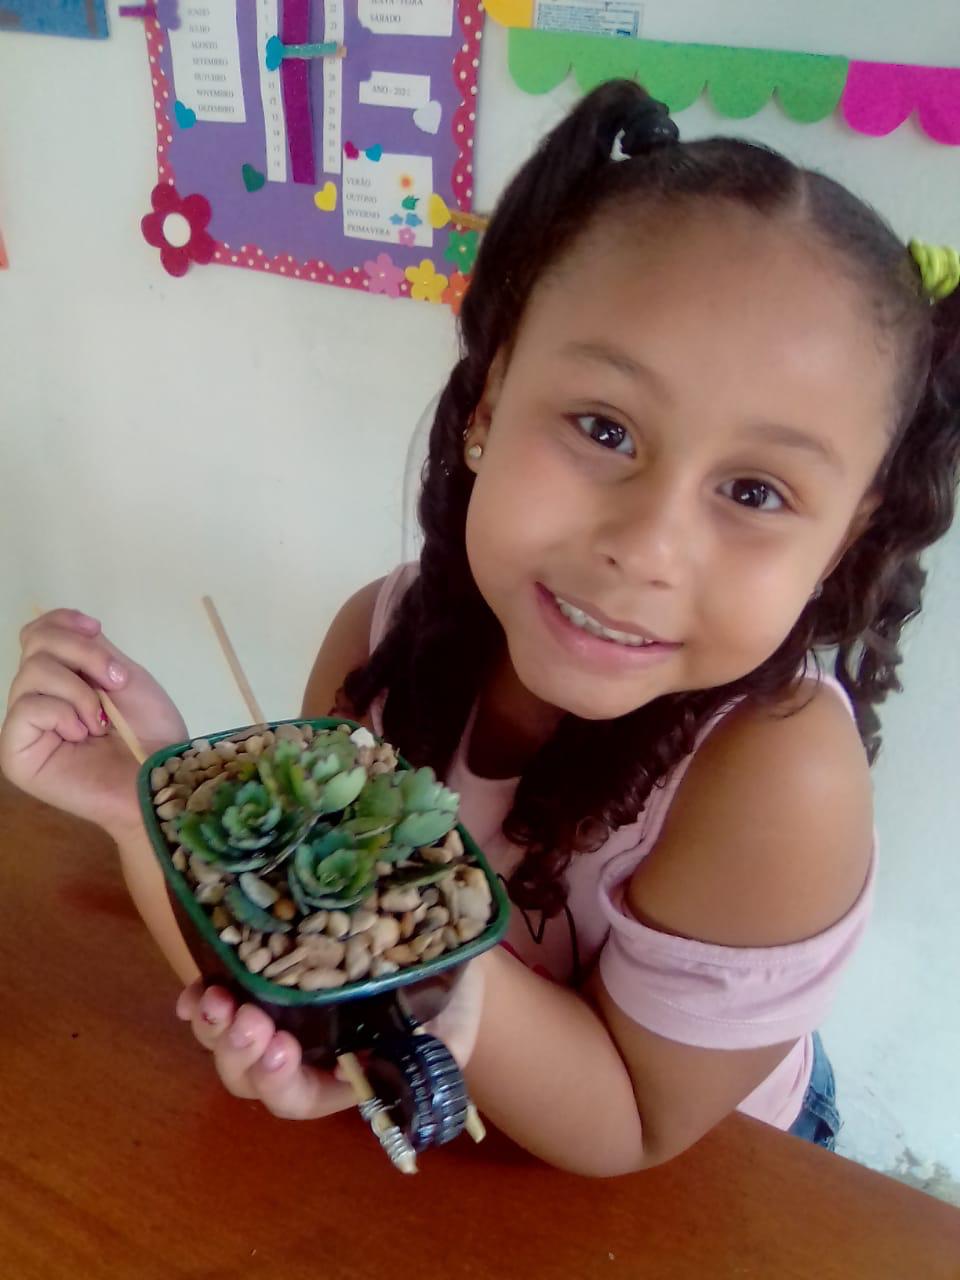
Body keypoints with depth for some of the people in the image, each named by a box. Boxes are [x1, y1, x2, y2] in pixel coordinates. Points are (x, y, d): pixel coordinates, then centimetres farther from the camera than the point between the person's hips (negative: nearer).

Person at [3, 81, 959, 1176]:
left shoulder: (779, 774, -31)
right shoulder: (383, 637, -21)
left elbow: (638, 1130, -21)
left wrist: (449, 982, -38)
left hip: (698, 1186, -1)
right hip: (439, 1128, 2)